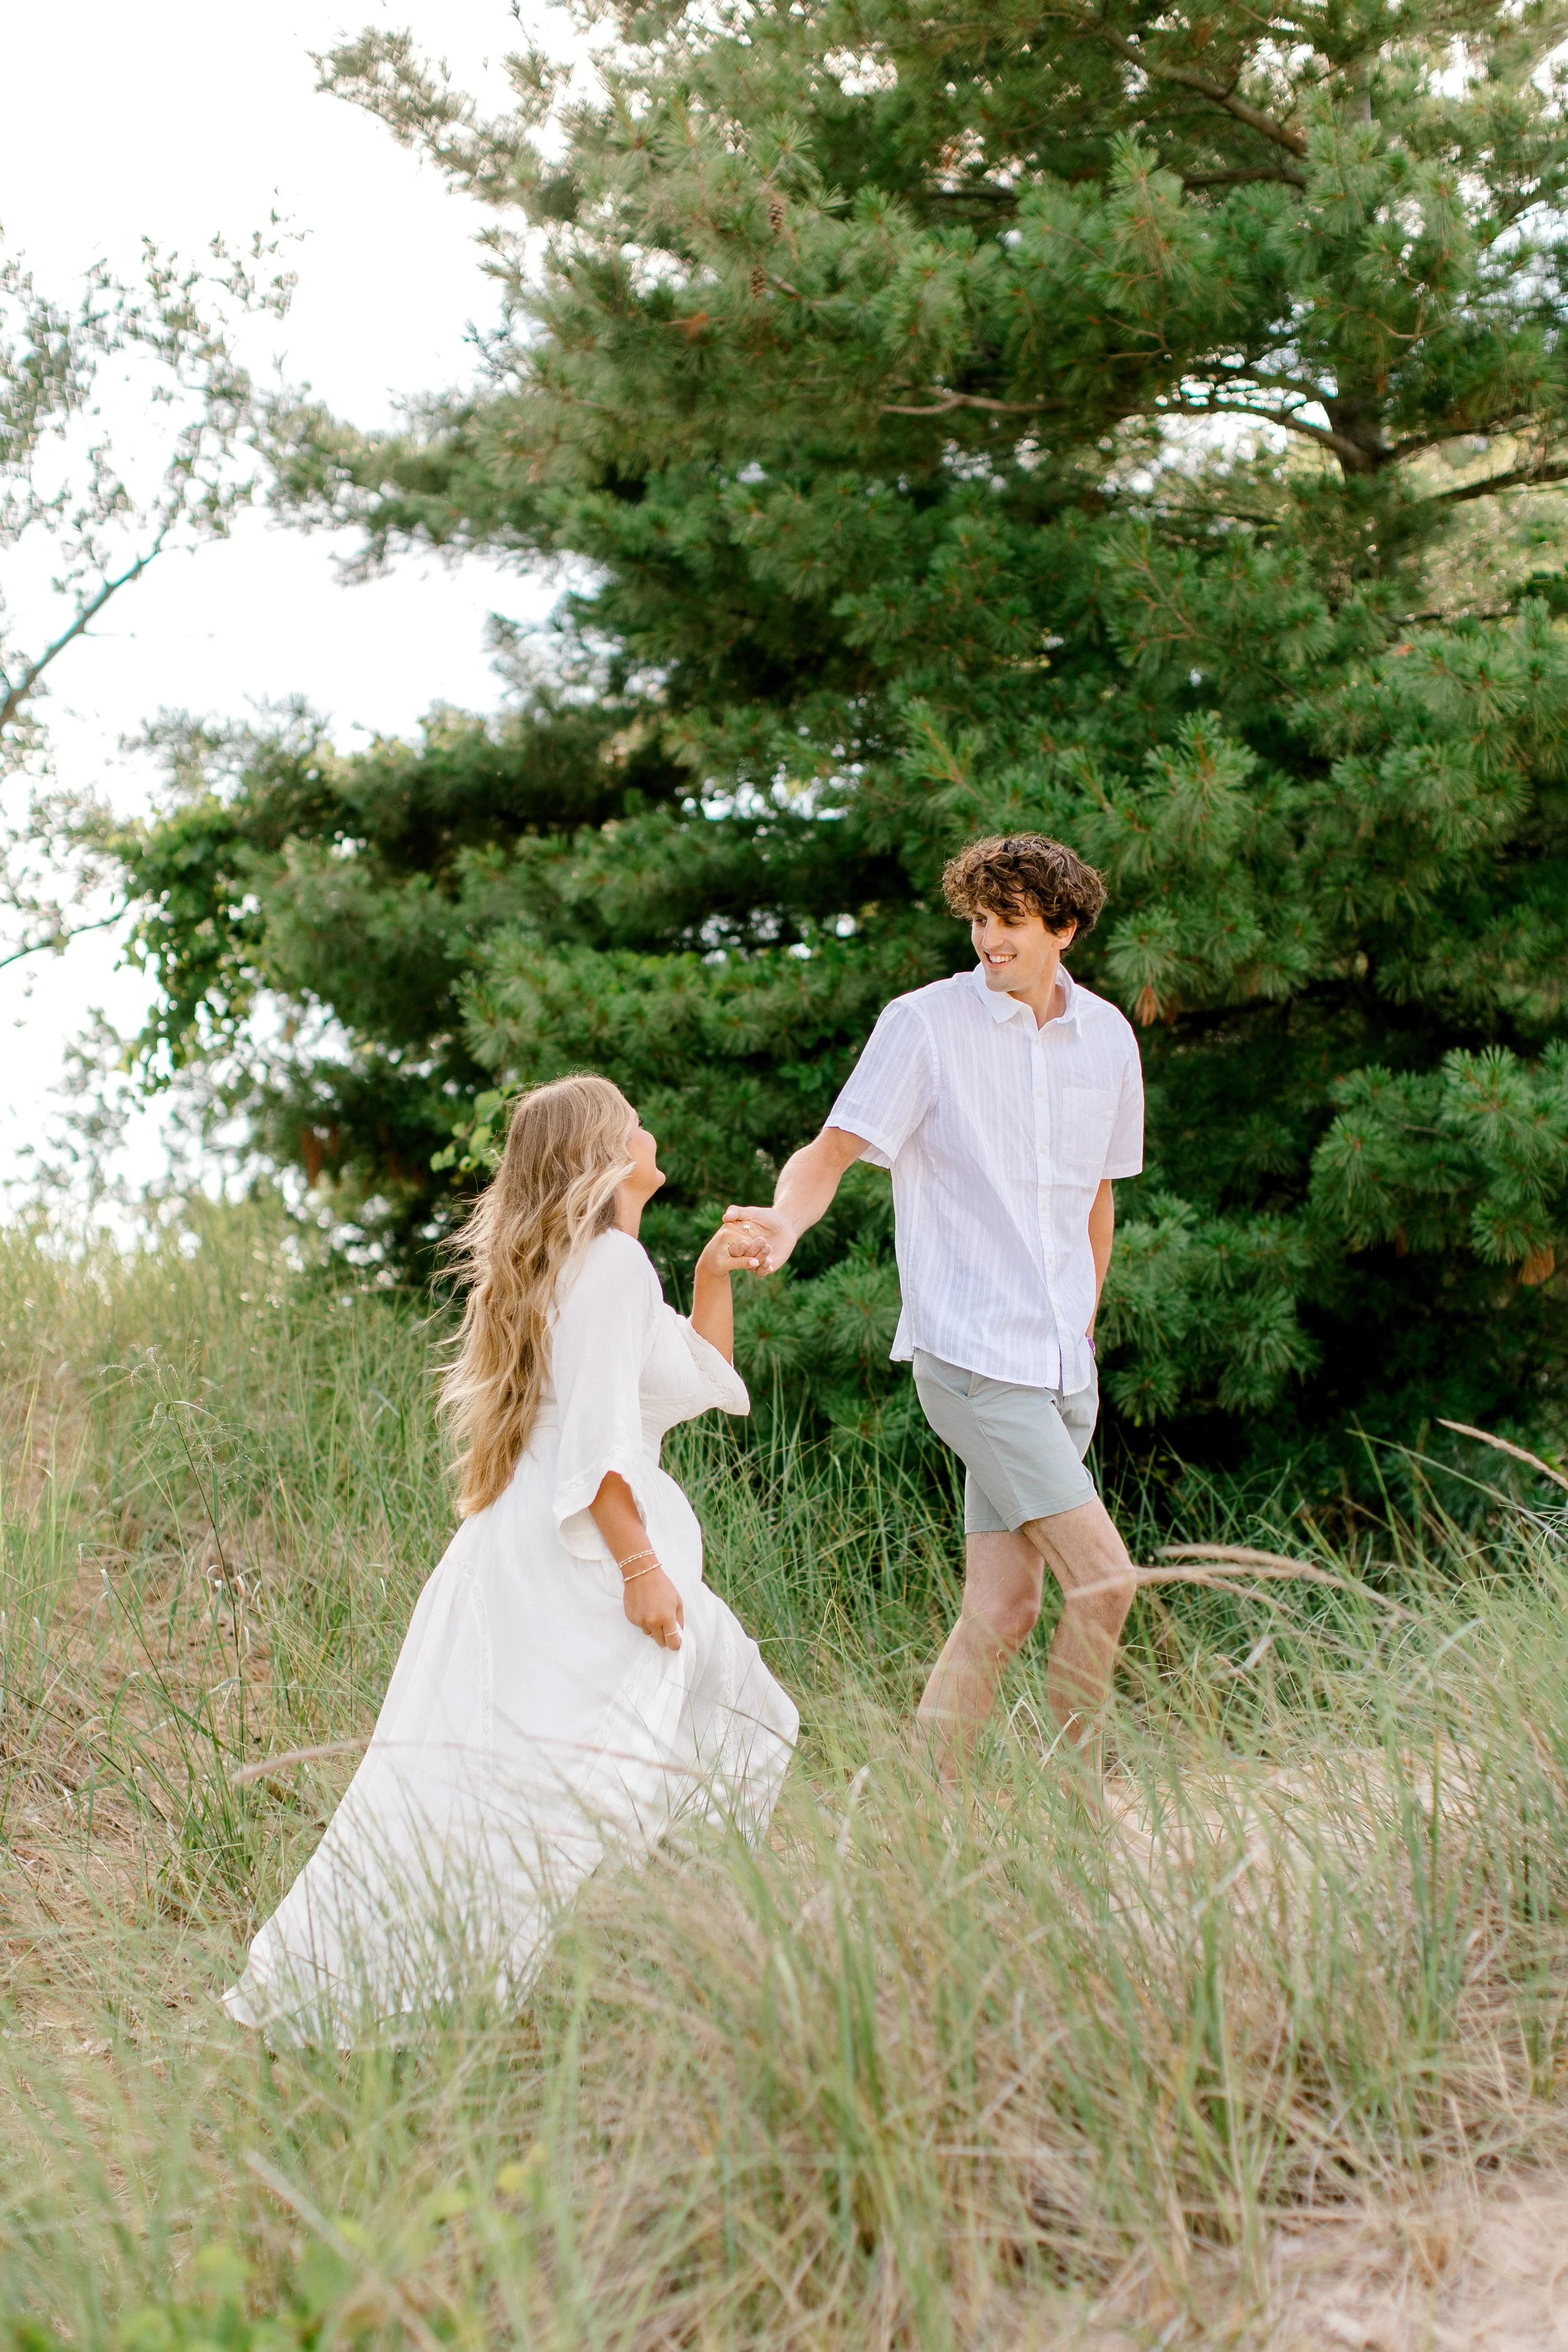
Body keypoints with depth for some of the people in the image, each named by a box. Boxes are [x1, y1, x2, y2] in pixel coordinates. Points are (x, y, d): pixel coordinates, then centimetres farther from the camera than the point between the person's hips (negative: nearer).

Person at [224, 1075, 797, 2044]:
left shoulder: (609, 1263, 22)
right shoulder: (609, 1262, -10)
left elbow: (703, 1384, 29)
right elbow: (595, 1435, -18)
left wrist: (714, 1277, 17)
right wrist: (640, 1565, -21)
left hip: (591, 1550, 11)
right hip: (574, 1560, -11)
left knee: (729, 1712, 15)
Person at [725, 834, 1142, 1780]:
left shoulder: (1106, 1036, 11)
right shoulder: (926, 1023, -6)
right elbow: (833, 1150, -10)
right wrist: (788, 1217, -31)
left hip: (1062, 1365, 6)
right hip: (972, 1353, -6)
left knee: (1003, 1607, 4)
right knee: (1104, 1578, -11)